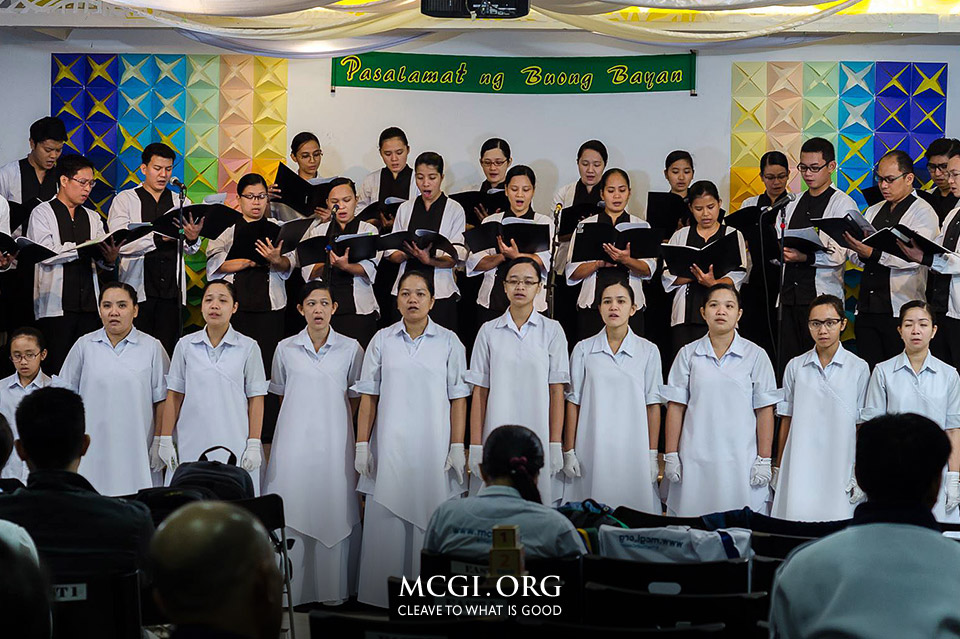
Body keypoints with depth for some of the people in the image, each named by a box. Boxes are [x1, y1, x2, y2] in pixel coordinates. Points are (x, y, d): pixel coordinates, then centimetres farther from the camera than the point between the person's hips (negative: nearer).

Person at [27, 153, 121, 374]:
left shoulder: (92, 217, 18)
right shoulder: (42, 213, 3)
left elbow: (101, 260, 10)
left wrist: (109, 258, -13)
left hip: (89, 304, 5)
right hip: (56, 305, -4)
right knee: (57, 368, -5)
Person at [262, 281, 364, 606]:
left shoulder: (350, 349, 3)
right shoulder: (286, 349, 5)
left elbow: (355, 398, 11)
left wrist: (334, 423, 8)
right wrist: (302, 419, 11)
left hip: (334, 442, 0)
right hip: (294, 442, 1)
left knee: (333, 509, 0)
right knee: (292, 512, -2)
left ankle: (333, 590, 7)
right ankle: (292, 588, 4)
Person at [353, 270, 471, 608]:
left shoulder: (448, 342, 5)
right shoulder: (382, 340, 8)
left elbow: (458, 398, 4)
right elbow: (368, 397, 8)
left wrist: (457, 447, -3)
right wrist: (362, 445, 2)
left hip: (433, 447, -1)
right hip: (390, 446, 1)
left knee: (430, 521, -1)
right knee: (385, 519, 0)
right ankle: (382, 596, 8)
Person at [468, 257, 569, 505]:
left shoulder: (552, 330, 5)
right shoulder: (489, 331, 7)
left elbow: (557, 391, 2)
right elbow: (479, 392, 5)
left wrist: (555, 445, -5)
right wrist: (475, 446, -1)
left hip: (538, 434, -1)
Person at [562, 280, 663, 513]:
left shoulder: (648, 351, 4)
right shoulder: (583, 350, 5)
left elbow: (653, 405, 4)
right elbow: (573, 403, 6)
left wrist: (652, 455, -1)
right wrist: (569, 451, 1)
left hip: (633, 448, 0)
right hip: (592, 449, 0)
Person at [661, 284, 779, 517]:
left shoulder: (755, 355, 4)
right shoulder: (688, 354, 7)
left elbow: (764, 410, 3)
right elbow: (676, 407, 7)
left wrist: (764, 460, -2)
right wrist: (670, 455, 2)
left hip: (741, 461, -1)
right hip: (695, 460, 1)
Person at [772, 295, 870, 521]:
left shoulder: (858, 368, 3)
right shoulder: (795, 367, 9)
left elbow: (862, 425, 3)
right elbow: (786, 420, 12)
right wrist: (778, 468, 10)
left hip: (839, 466, -2)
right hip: (799, 467, 2)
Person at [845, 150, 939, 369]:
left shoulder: (923, 212, -2)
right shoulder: (873, 211, 20)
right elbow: (855, 256, 15)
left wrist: (873, 253, -27)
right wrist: (859, 253, -9)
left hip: (900, 312, -6)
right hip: (866, 308, 6)